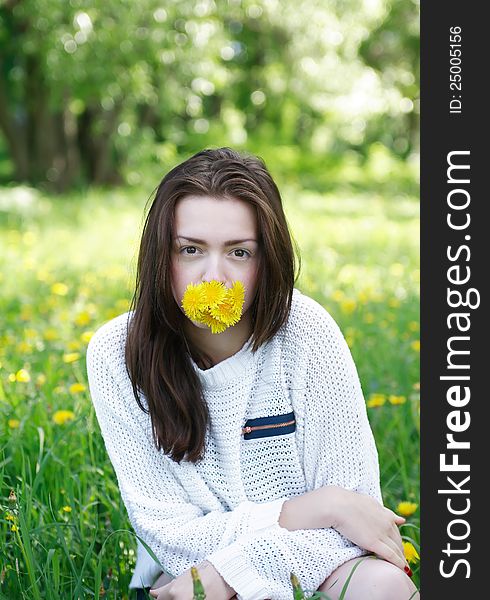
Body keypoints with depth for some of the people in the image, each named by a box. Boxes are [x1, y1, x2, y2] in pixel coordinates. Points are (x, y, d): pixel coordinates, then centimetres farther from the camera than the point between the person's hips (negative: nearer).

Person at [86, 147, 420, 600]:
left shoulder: (306, 331, -15)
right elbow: (169, 533, -12)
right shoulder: (117, 355, -14)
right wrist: (321, 508, -20)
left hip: (312, 563, 2)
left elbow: (355, 499, -11)